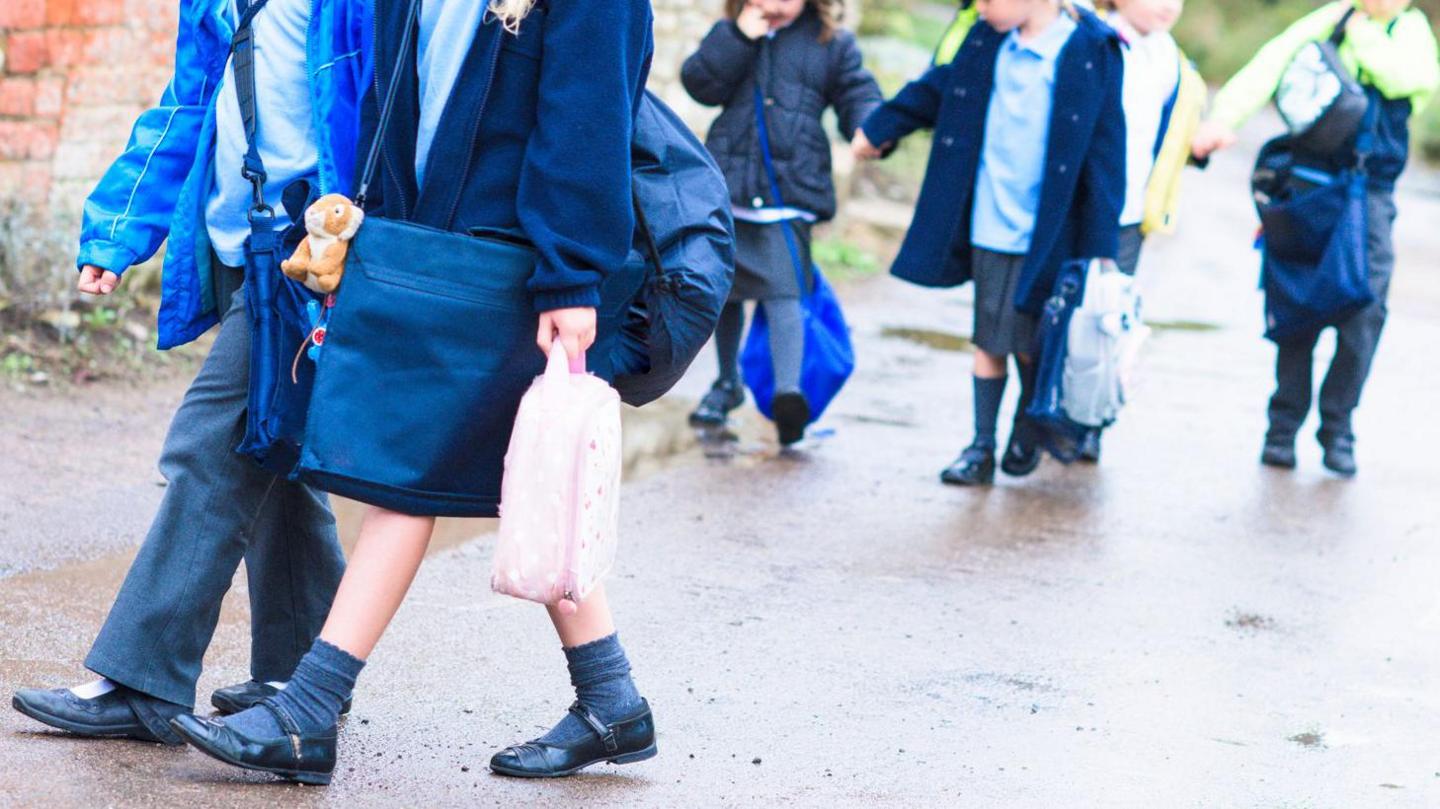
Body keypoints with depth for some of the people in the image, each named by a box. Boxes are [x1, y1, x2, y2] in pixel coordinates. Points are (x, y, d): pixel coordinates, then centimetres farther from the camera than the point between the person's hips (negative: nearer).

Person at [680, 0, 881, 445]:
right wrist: (738, 37, -15)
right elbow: (700, 82, -5)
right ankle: (728, 383, 35)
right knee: (725, 291, 17)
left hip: (791, 188, -3)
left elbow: (856, 93, 2)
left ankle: (788, 392, -24)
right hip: (728, 184, 3)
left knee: (782, 292, -17)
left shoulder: (831, 42, 4)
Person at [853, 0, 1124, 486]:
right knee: (988, 340, 8)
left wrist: (1101, 246, -10)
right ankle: (981, 447, 17)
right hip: (986, 228, 4)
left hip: (1043, 236, -4)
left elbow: (1105, 154, -10)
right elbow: (935, 90, 21)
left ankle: (1027, 433, 32)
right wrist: (879, 130, 34)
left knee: (1030, 344, 7)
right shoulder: (986, 39, 3)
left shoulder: (1093, 54, -12)